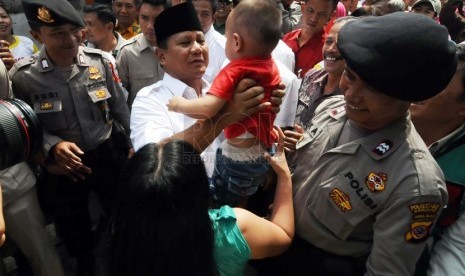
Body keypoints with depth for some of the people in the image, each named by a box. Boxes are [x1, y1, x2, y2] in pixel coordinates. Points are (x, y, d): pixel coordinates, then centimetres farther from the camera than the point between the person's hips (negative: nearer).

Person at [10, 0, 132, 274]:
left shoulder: (100, 62, -11)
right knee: (74, 231, 21)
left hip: (108, 155, 1)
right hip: (63, 165, 0)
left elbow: (120, 108, -1)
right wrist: (52, 146, -21)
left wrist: (135, 143, 5)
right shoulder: (23, 76, -15)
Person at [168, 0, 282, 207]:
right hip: (264, 152, 8)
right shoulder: (271, 67, -1)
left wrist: (179, 104, -19)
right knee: (240, 208, 27)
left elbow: (207, 109, -36)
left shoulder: (234, 73, -27)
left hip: (238, 156, -8)